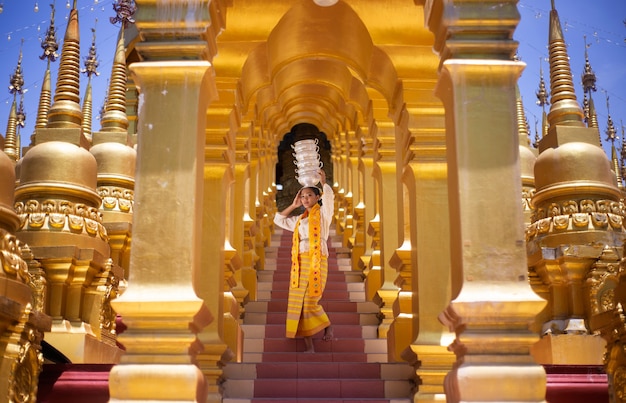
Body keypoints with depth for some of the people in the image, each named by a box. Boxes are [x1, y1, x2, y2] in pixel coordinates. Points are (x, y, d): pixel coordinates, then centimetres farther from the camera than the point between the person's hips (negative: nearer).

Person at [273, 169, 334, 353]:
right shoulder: (299, 220, 21)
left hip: (317, 261, -6)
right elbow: (279, 219, 28)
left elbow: (329, 197, -15)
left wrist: (323, 181, -4)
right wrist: (293, 205, 23)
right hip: (299, 263, 6)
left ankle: (328, 326, 22)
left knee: (310, 303, -8)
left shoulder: (323, 214, 5)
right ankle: (309, 346, 3)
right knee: (299, 303, -1)